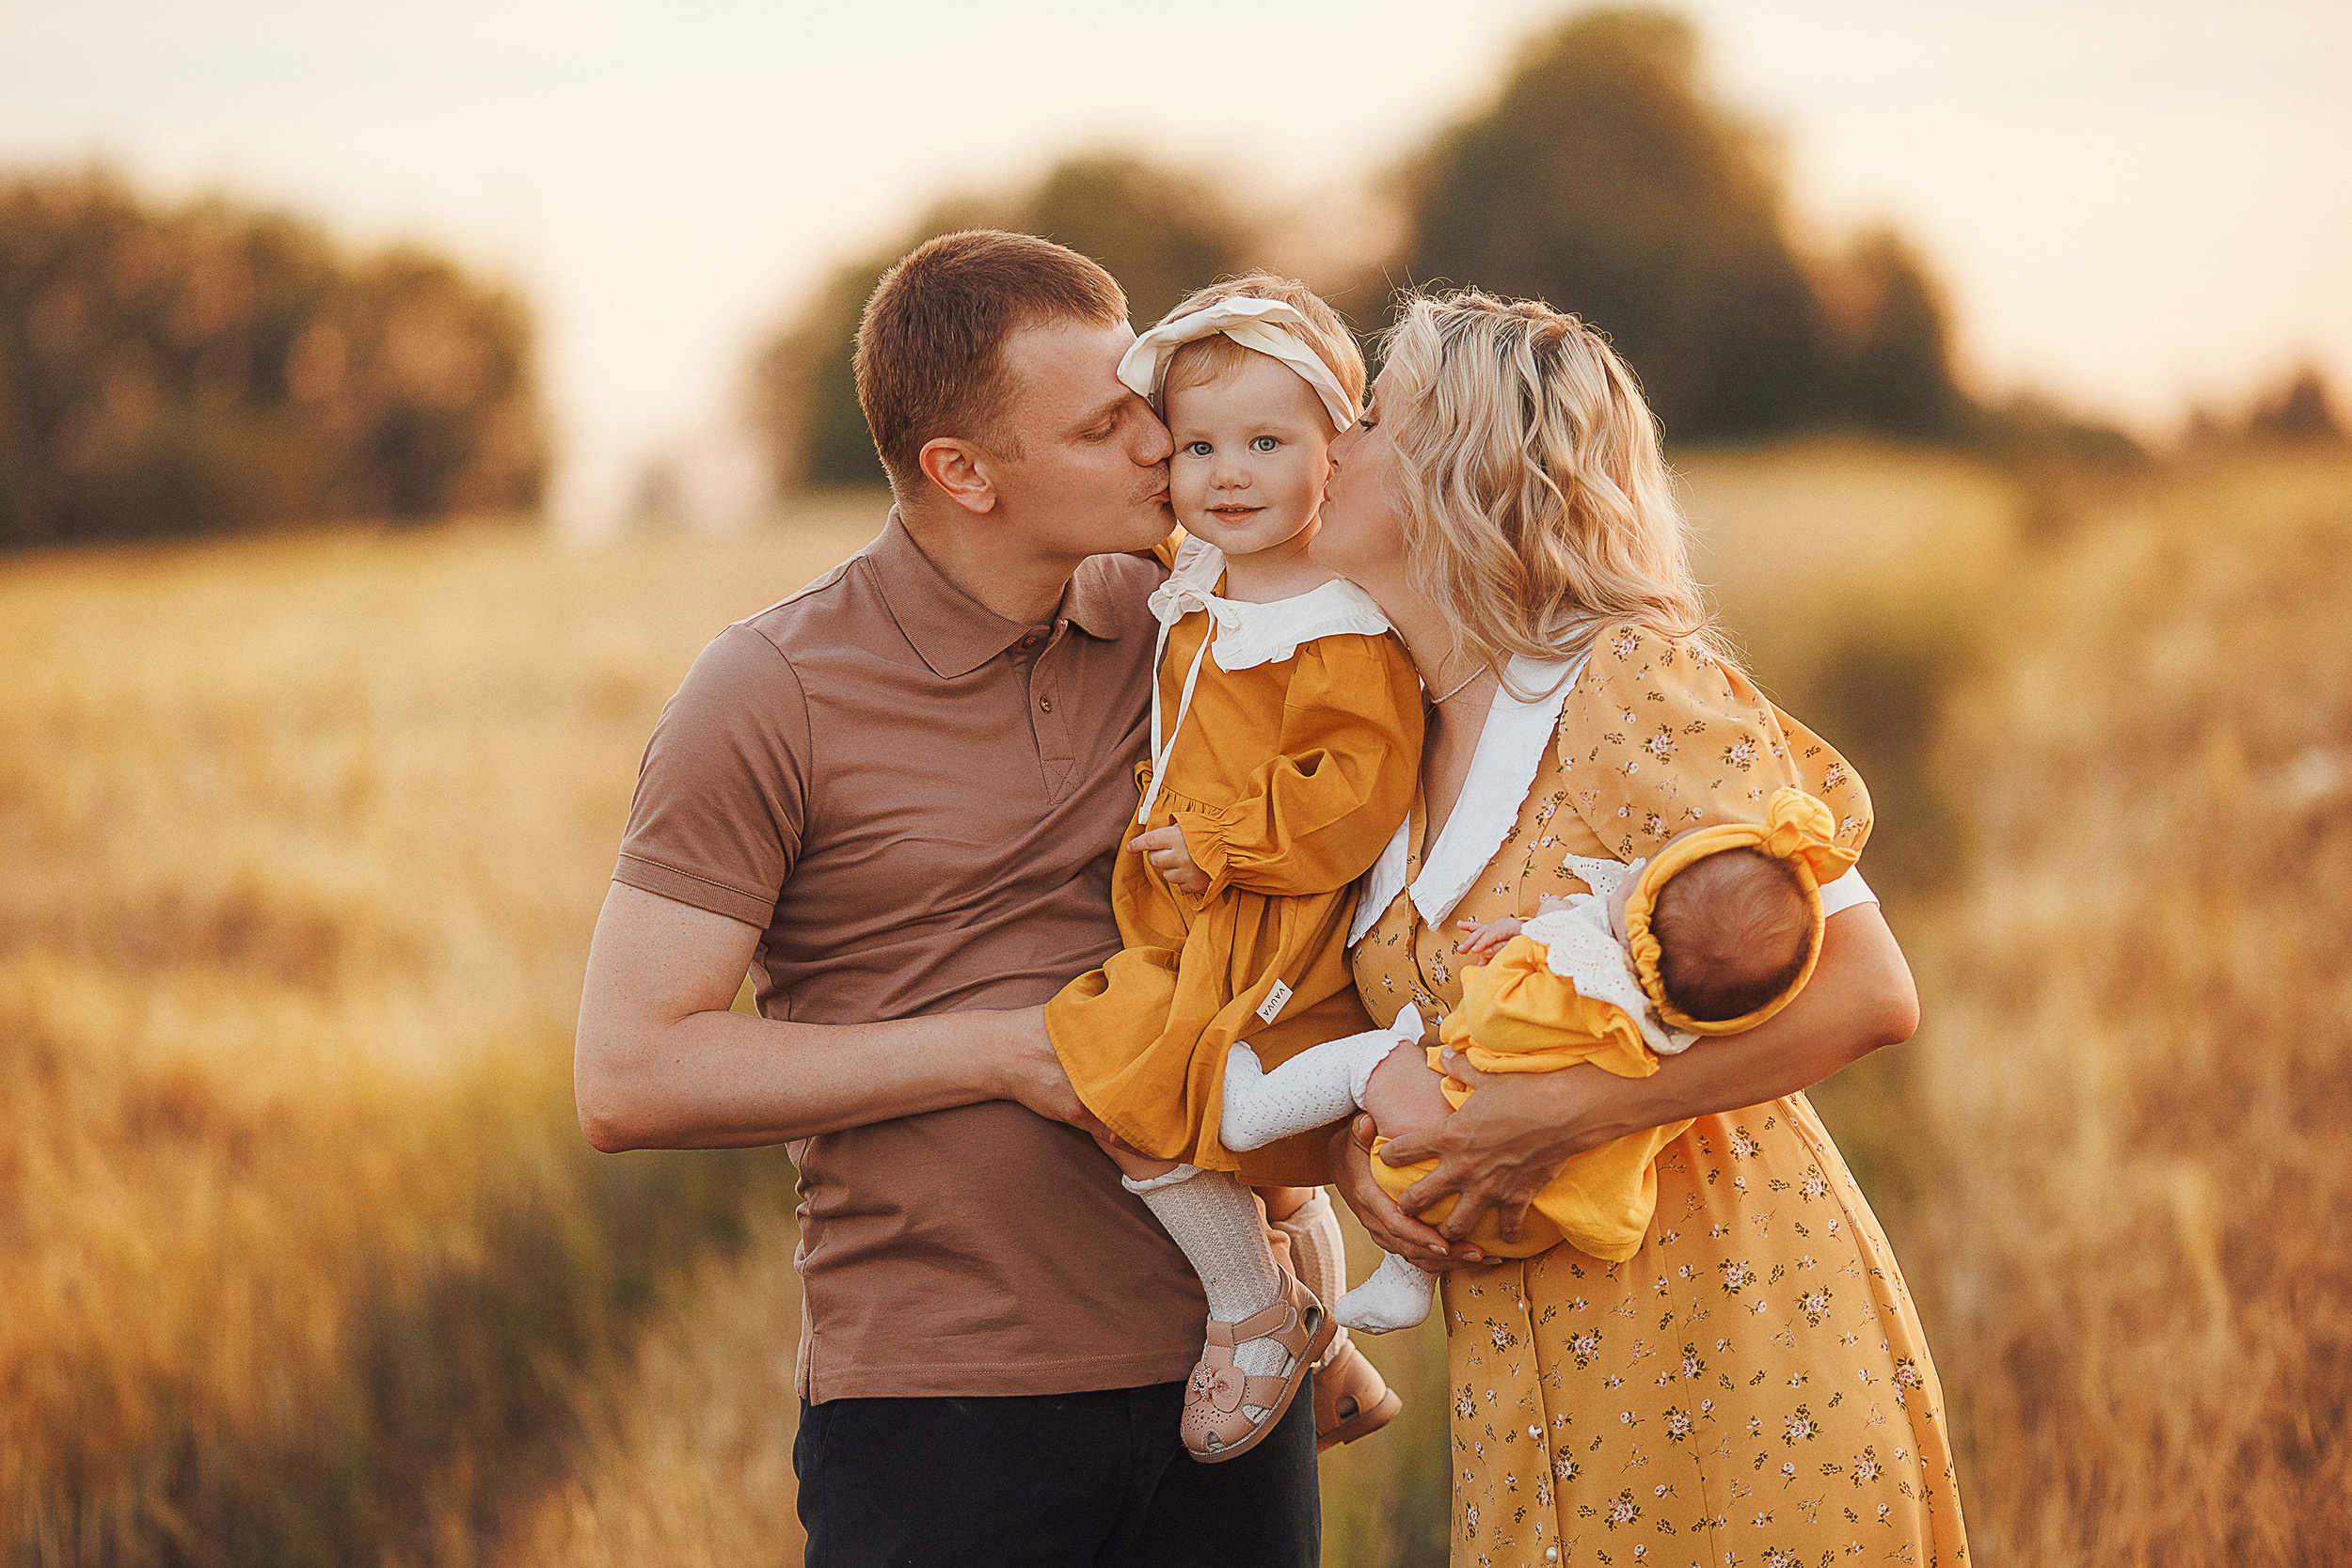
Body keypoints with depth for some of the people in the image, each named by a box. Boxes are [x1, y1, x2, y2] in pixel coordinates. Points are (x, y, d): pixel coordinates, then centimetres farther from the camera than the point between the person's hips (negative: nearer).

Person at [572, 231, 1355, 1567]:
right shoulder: (771, 695, -7)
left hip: (1225, 1358, 4)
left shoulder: (1179, 625, 5)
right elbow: (629, 1077, -11)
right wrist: (1003, 1052, -14)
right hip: (937, 1402, -4)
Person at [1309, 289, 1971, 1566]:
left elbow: (1866, 993, -21)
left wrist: (1570, 1110, -25)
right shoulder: (1419, 740, 9)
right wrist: (1351, 1139, -4)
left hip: (1729, 1356, -7)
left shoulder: (1633, 684, -15)